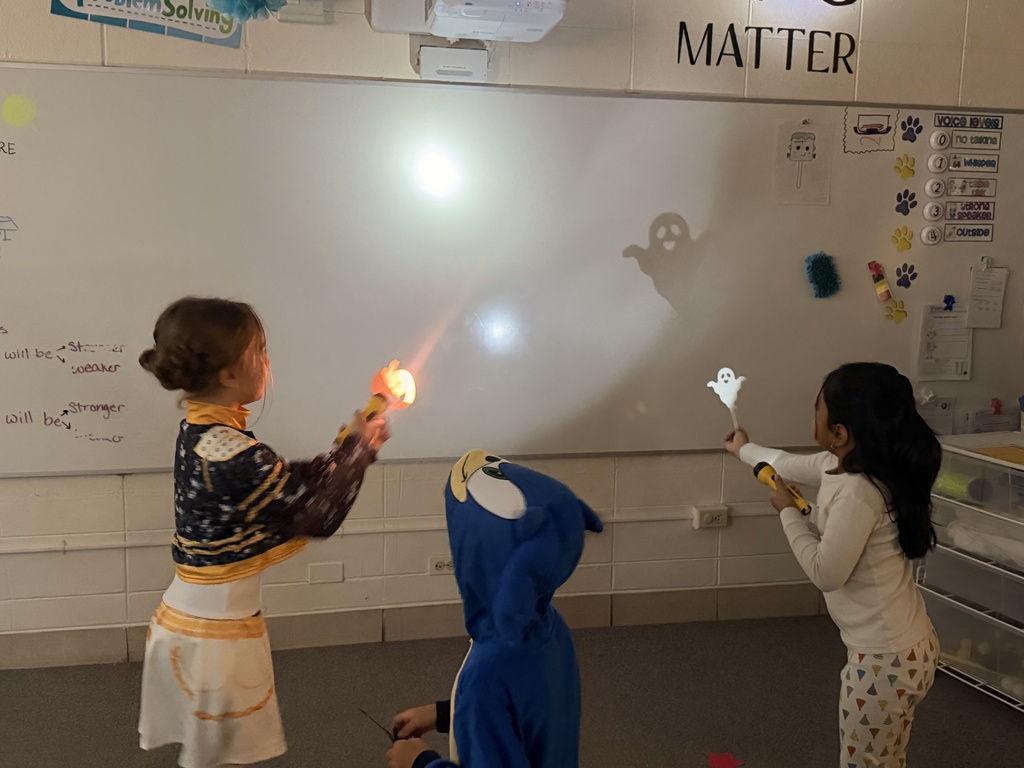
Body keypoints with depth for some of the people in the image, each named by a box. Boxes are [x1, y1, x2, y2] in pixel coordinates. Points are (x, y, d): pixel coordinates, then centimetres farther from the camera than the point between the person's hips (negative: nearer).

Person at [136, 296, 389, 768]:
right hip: (216, 636, -9)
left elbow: (291, 484, 10)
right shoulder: (234, 456, -26)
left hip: (183, 620, 9)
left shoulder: (199, 432, 3)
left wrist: (351, 447, 7)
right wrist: (358, 449, -3)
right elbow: (316, 514, -17)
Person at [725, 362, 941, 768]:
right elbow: (794, 465, 23)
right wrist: (745, 451, 40)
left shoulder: (858, 491, -28)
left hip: (886, 659, -9)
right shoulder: (847, 463, 2)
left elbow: (825, 572, -22)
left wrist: (788, 512, -10)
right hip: (897, 646, 9)